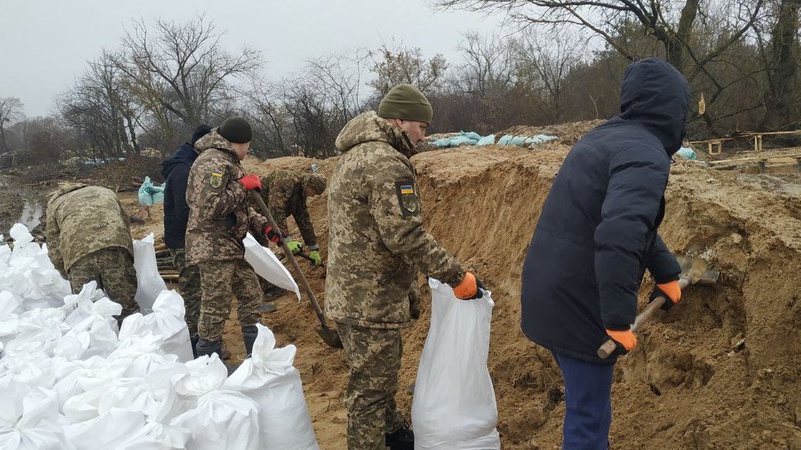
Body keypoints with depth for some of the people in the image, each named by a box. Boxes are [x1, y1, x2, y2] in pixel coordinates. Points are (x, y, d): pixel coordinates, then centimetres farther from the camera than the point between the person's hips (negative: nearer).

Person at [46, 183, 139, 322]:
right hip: (115, 243, 1)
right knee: (128, 310, 5)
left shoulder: (55, 203, 33)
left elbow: (55, 254, 24)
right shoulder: (106, 192, 39)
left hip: (78, 254, -1)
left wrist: (69, 276, 37)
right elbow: (126, 223, 33)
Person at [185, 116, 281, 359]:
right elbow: (210, 207, -24)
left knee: (251, 294, 16)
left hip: (230, 246, 11)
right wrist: (243, 186, -15)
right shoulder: (212, 162, -15)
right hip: (213, 247, -11)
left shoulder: (228, 161, 18)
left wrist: (263, 226, 11)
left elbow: (241, 207, 23)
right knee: (216, 308, -5)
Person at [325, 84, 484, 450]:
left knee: (383, 371, 27)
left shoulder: (354, 156, 12)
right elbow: (407, 237, -27)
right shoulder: (387, 164, -21)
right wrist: (458, 277, -19)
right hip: (371, 302, -11)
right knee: (371, 388, 3)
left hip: (350, 293, 11)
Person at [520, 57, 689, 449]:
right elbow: (618, 237, -32)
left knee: (585, 404, 24)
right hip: (578, 303, -9)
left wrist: (667, 273, 32)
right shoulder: (646, 154, -17)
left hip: (549, 293, 9)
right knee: (589, 418, 5)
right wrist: (619, 319, -25)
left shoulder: (605, 137, 14)